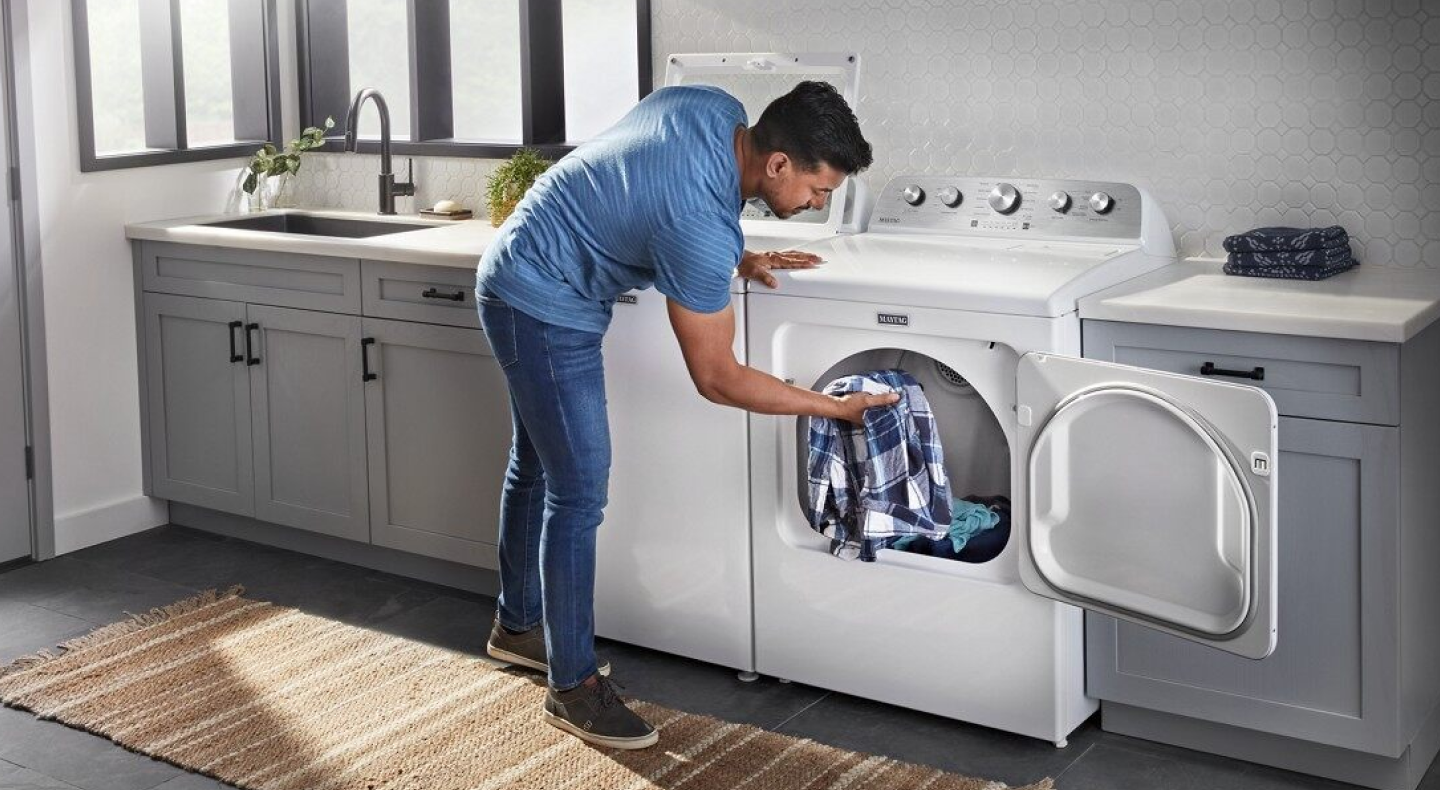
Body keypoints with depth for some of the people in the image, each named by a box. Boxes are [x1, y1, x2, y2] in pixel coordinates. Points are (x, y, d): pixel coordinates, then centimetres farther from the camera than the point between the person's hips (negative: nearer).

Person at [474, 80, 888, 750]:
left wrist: (739, 261, 3)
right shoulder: (702, 226, -33)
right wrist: (837, 408, -16)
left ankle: (518, 625, 38)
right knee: (579, 491, -6)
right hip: (544, 308, -10)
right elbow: (718, 379, -23)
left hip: (517, 275, 10)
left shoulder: (719, 109, -8)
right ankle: (572, 685, 4)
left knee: (537, 466, 21)